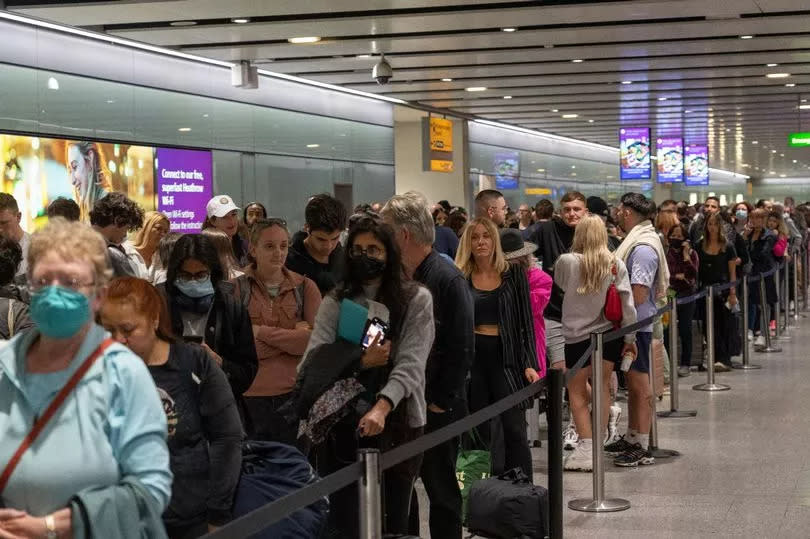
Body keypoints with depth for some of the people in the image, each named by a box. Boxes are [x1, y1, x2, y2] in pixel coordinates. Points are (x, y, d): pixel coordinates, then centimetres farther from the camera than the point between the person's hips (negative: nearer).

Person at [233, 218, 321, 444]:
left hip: (295, 394, 2)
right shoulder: (236, 288, 3)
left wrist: (263, 332, -10)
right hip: (251, 397, -1)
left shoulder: (305, 287, 8)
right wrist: (294, 335, -10)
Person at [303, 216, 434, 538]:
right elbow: (310, 367, -6)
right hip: (342, 426, 1)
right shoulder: (335, 303, 4)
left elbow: (411, 364, -13)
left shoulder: (416, 300, -1)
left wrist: (381, 408, -28)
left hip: (398, 424, -1)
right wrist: (360, 363, -19)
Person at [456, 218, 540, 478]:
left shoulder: (513, 275, 4)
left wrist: (529, 363, -4)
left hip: (506, 358, -1)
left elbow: (526, 322, 4)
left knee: (514, 430, -6)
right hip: (472, 358, 1)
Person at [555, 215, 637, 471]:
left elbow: (559, 284, 9)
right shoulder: (616, 265, -6)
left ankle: (586, 447, -1)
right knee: (602, 387, 13)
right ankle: (598, 443, 18)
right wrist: (630, 338, 3)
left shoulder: (567, 261, -12)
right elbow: (627, 304, -5)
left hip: (577, 335, -3)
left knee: (577, 391, 7)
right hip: (609, 333, 3)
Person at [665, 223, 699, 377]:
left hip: (687, 295, 0)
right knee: (666, 329, -8)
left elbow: (693, 275, -11)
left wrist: (686, 255, -14)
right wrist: (677, 277, -11)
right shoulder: (665, 253, 3)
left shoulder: (692, 254, 4)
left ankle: (685, 364, 8)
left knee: (685, 330, 1)